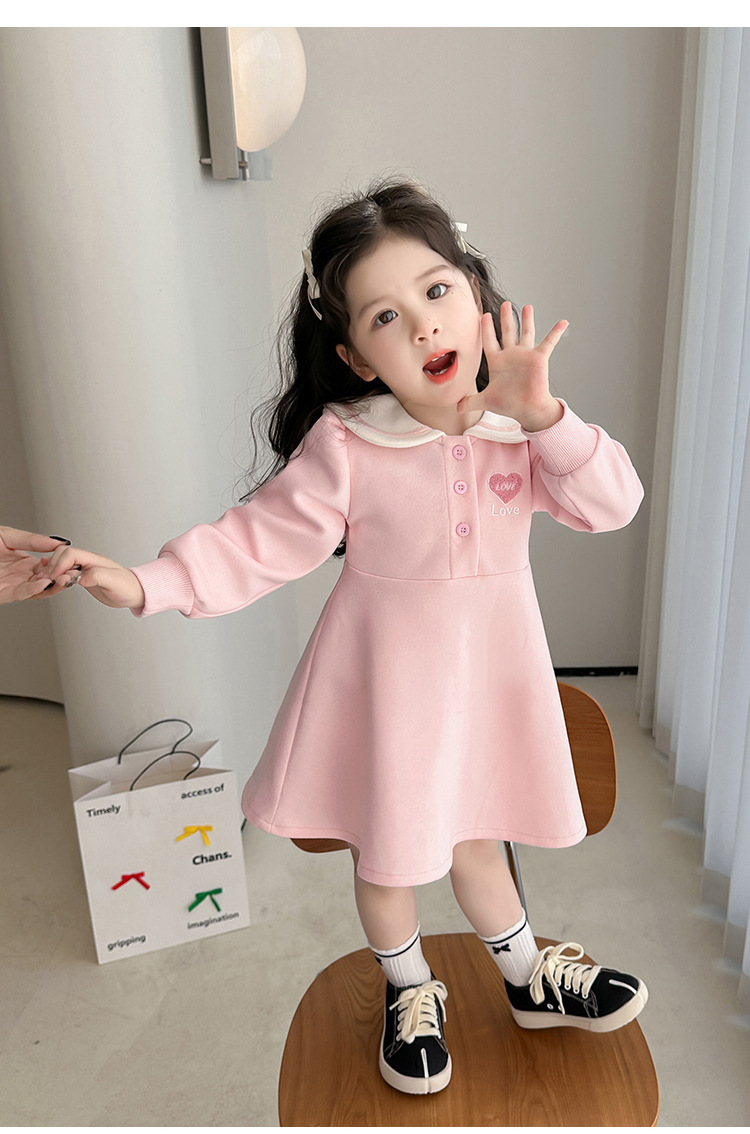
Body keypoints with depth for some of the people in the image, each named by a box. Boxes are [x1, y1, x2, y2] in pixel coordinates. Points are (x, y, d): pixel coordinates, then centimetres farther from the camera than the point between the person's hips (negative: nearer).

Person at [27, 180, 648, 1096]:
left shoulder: (523, 424, -9)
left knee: (473, 836, 21)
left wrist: (542, 417, -30)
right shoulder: (344, 445, -20)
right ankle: (410, 994, 48)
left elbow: (612, 505, -16)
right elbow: (260, 541, -16)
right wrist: (147, 584, -25)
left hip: (489, 668, 2)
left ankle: (529, 980, 52)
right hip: (387, 674, -2)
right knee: (388, 849, 15)